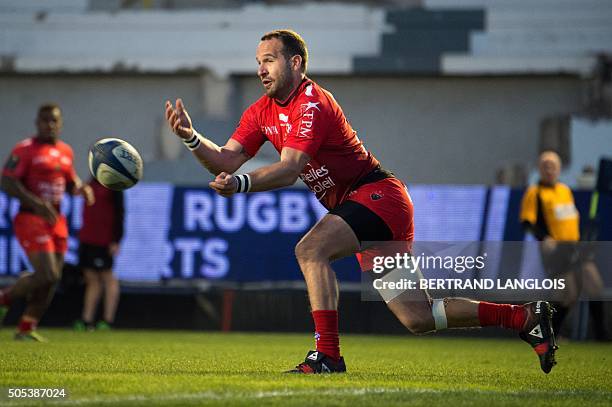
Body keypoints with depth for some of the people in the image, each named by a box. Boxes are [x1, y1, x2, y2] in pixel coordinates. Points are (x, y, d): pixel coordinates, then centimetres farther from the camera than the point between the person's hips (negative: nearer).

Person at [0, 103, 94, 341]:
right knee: (47, 275, -18)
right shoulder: (25, 149, -8)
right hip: (31, 219, -7)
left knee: (52, 280, 5)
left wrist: (81, 189, 2)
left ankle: (26, 329, 16)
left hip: (56, 220, 7)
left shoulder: (65, 151, 14)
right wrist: (36, 203, -25)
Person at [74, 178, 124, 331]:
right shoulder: (92, 183, 14)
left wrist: (116, 240, -15)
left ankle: (108, 320, -3)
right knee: (91, 279, 8)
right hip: (87, 238, 7)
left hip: (104, 242, -7)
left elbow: (119, 213, -10)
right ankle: (87, 320, 9)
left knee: (107, 277, -4)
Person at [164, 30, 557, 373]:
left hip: (377, 193, -9)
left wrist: (241, 184, -43)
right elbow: (226, 160, -1)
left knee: (310, 250, -29)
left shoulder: (312, 104, -17)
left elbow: (288, 170, -30)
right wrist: (191, 137, -17)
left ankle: (327, 355, -26)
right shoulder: (262, 112, 9)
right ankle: (525, 316, 19)